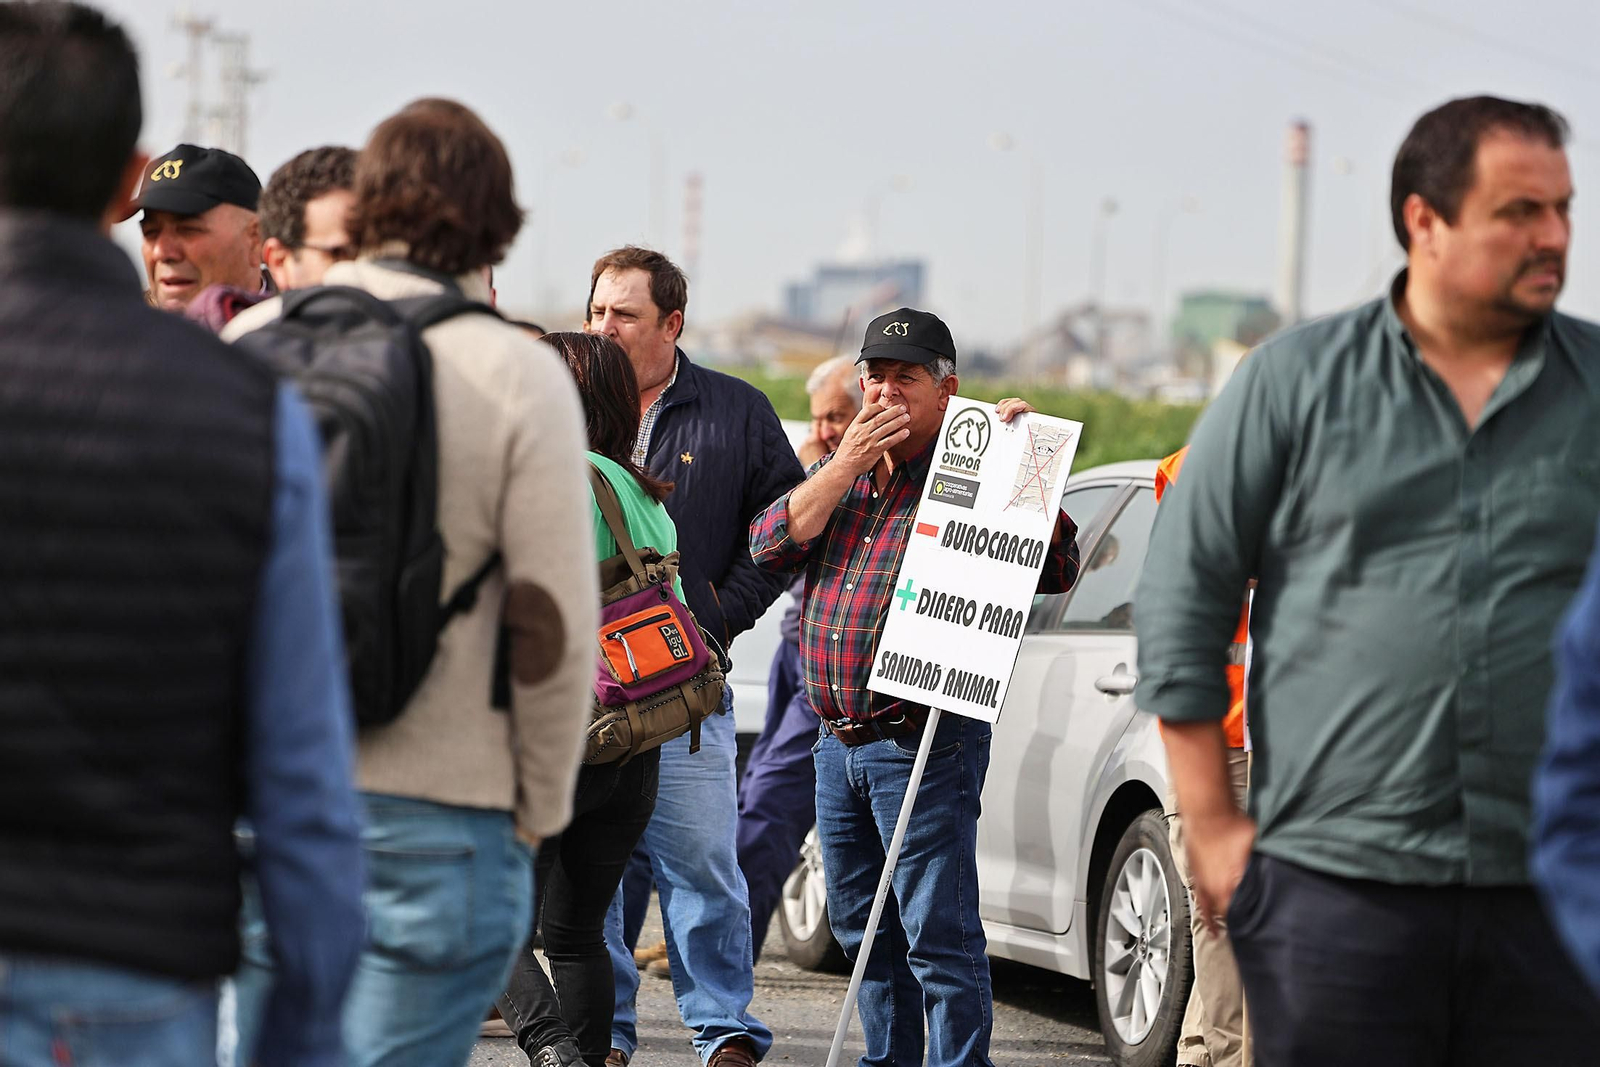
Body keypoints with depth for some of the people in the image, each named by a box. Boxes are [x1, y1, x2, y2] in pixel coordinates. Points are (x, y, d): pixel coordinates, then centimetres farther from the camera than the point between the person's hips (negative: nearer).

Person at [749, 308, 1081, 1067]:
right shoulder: (839, 471, 16)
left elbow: (1056, 571, -13)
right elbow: (772, 544, 2)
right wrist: (848, 463, -6)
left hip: (923, 744, -7)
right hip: (839, 746, 7)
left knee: (939, 936, -8)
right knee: (864, 932, 16)